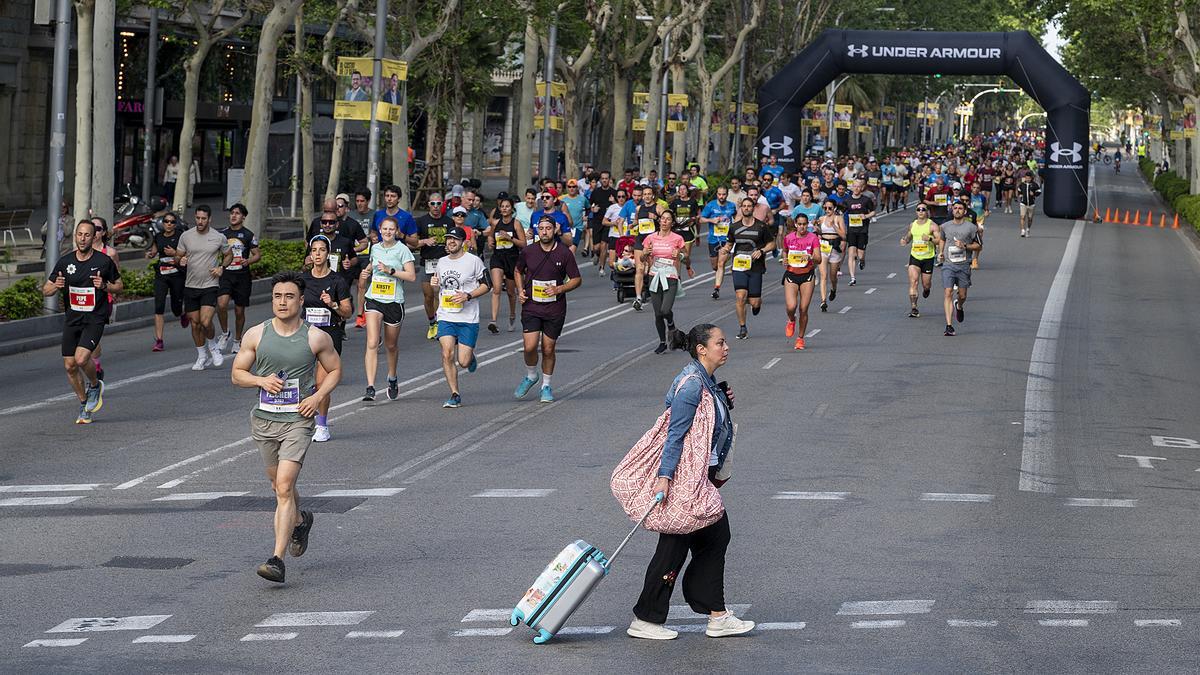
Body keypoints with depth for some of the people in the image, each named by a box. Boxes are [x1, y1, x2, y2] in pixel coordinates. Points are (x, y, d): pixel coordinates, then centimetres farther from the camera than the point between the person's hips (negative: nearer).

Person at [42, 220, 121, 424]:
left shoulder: (104, 261, -6)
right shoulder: (65, 262, 1)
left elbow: (119, 285, 7)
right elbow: (46, 290, 6)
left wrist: (105, 286, -14)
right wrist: (56, 286, -17)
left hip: (95, 319, -4)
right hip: (71, 319, 4)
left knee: (81, 358, -22)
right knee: (69, 365, 3)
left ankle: (95, 385, 9)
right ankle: (84, 404, 23)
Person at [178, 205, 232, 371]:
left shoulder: (219, 238, -2)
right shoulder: (186, 236, 2)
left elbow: (229, 255, 13)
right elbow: (179, 256, 12)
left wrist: (221, 267, -5)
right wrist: (181, 260, -12)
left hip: (210, 286, -3)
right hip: (191, 286, 3)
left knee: (206, 322, -17)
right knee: (195, 323, 7)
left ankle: (213, 347, 12)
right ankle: (202, 356, 23)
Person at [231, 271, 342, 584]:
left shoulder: (316, 338, -4)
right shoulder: (256, 335, 1)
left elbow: (335, 370, 11)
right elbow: (237, 373, 8)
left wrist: (317, 396, -6)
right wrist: (261, 380, -12)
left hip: (298, 420, -4)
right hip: (264, 419, 4)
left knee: (284, 487, -16)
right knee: (279, 486, 19)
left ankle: (277, 560, -20)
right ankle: (300, 522, 52)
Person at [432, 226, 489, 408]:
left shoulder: (473, 261, -3)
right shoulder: (442, 262, 12)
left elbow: (486, 286, 0)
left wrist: (468, 296, -14)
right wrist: (435, 283, 5)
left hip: (468, 319, -4)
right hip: (446, 317, 4)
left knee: (463, 362, -6)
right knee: (447, 354, -15)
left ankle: (470, 356, 32)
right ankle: (454, 395, -5)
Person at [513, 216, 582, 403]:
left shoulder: (565, 253, -5)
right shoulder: (528, 252, -1)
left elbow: (576, 279, 2)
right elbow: (518, 271, 18)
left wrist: (558, 289, -13)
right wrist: (521, 290, 2)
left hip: (555, 309, 0)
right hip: (531, 306, 1)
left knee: (548, 349, 5)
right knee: (529, 347, -11)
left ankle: (546, 386, 25)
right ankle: (530, 376, 18)